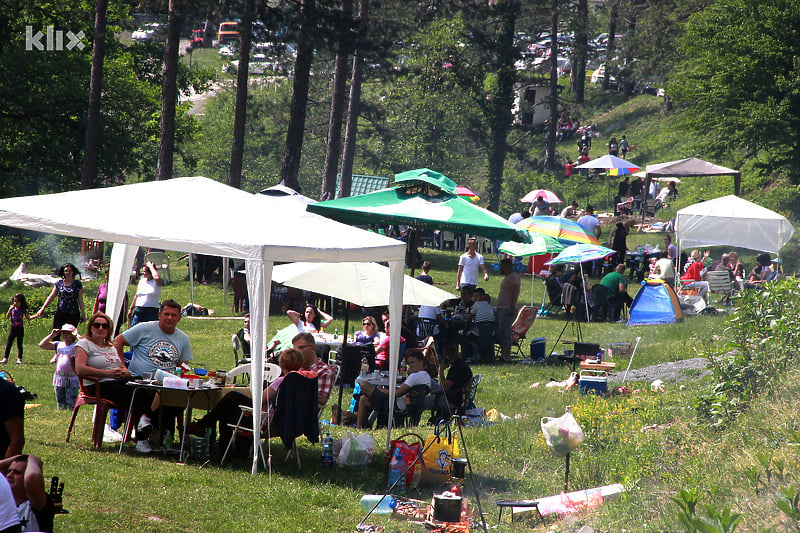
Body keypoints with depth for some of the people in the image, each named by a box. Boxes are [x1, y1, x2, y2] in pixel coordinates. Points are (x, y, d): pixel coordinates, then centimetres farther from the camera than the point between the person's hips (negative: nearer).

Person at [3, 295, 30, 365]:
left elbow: (28, 318, 4)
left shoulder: (23, 310, -1)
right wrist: (10, 310, -11)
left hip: (20, 328, -2)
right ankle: (5, 359, -1)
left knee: (19, 344, 4)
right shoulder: (12, 309, 5)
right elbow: (7, 317, 1)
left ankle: (19, 359, 12)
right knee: (8, 343, -2)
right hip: (12, 328, 2)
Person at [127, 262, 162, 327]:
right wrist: (131, 309, 21)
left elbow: (157, 277, -31)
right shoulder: (142, 281, 12)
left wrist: (151, 267, -16)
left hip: (152, 311, -5)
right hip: (139, 311, 5)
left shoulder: (156, 282, -4)